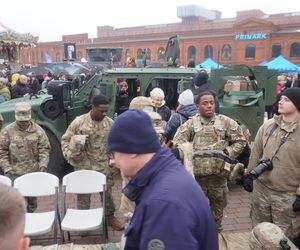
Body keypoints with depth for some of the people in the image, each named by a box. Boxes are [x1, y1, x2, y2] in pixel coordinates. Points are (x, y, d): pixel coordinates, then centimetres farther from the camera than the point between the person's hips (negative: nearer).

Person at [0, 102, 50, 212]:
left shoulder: (38, 130, 0)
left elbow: (44, 149, 0)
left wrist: (43, 165, -10)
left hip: (34, 172, 2)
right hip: (15, 174, -2)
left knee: (32, 201, 15)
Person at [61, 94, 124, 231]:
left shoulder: (110, 123, -2)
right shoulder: (79, 122, -11)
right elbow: (65, 140, -2)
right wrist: (69, 154, -16)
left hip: (104, 166, 2)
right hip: (83, 166, -2)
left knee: (107, 192, 14)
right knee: (83, 195, 12)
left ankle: (110, 216, 35)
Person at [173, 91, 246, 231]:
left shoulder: (226, 122, 2)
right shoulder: (190, 124, 0)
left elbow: (240, 140, 8)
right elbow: (178, 143, -6)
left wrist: (229, 152, -6)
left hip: (219, 173, 1)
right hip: (196, 173, -1)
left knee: (218, 204, 18)